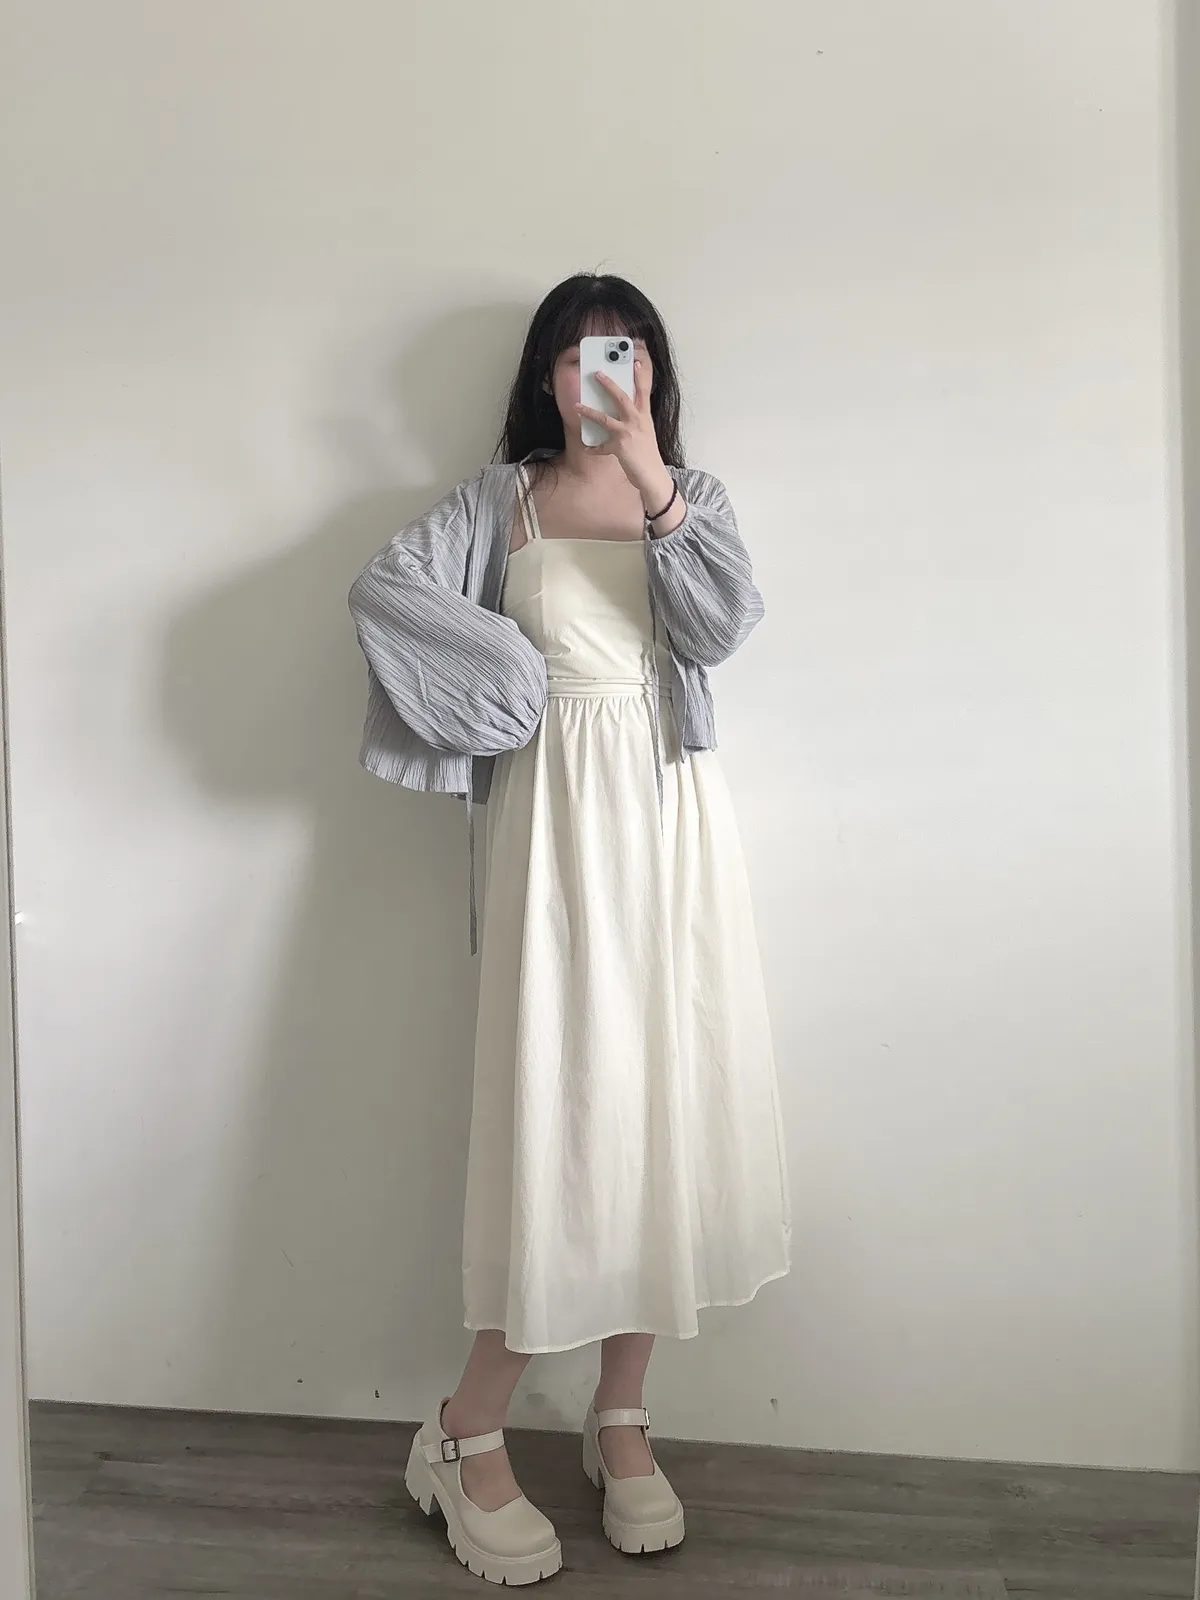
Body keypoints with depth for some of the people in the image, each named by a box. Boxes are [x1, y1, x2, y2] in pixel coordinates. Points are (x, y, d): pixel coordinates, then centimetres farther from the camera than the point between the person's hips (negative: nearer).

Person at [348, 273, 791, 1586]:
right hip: (559, 812, -3)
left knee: (664, 1097, 4)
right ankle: (467, 1434, 9)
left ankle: (620, 1416, 20)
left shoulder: (695, 492, 14)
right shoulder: (500, 496, 8)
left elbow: (724, 623, -5)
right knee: (559, 1098, -6)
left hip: (674, 807, 3)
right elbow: (381, 588, -7)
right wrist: (514, 673, -7)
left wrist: (652, 477, -12)